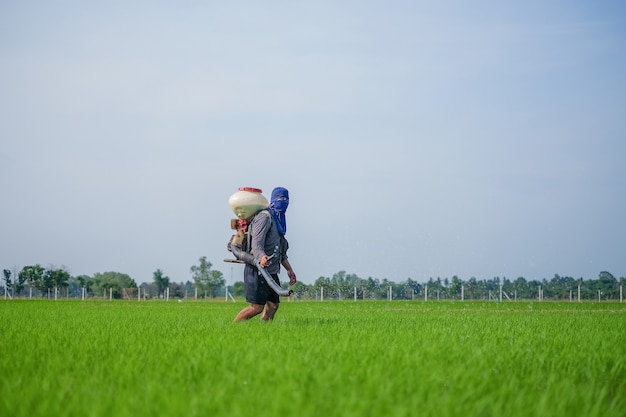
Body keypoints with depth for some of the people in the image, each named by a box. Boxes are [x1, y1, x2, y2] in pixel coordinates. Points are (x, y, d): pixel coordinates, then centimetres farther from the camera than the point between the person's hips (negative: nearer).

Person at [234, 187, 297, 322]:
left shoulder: (279, 220, 19)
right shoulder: (265, 217, -12)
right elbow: (257, 243, -25)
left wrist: (289, 270, 26)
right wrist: (261, 258, -44)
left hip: (271, 271, 9)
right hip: (258, 270, -9)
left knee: (273, 304, 3)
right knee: (257, 307, -10)